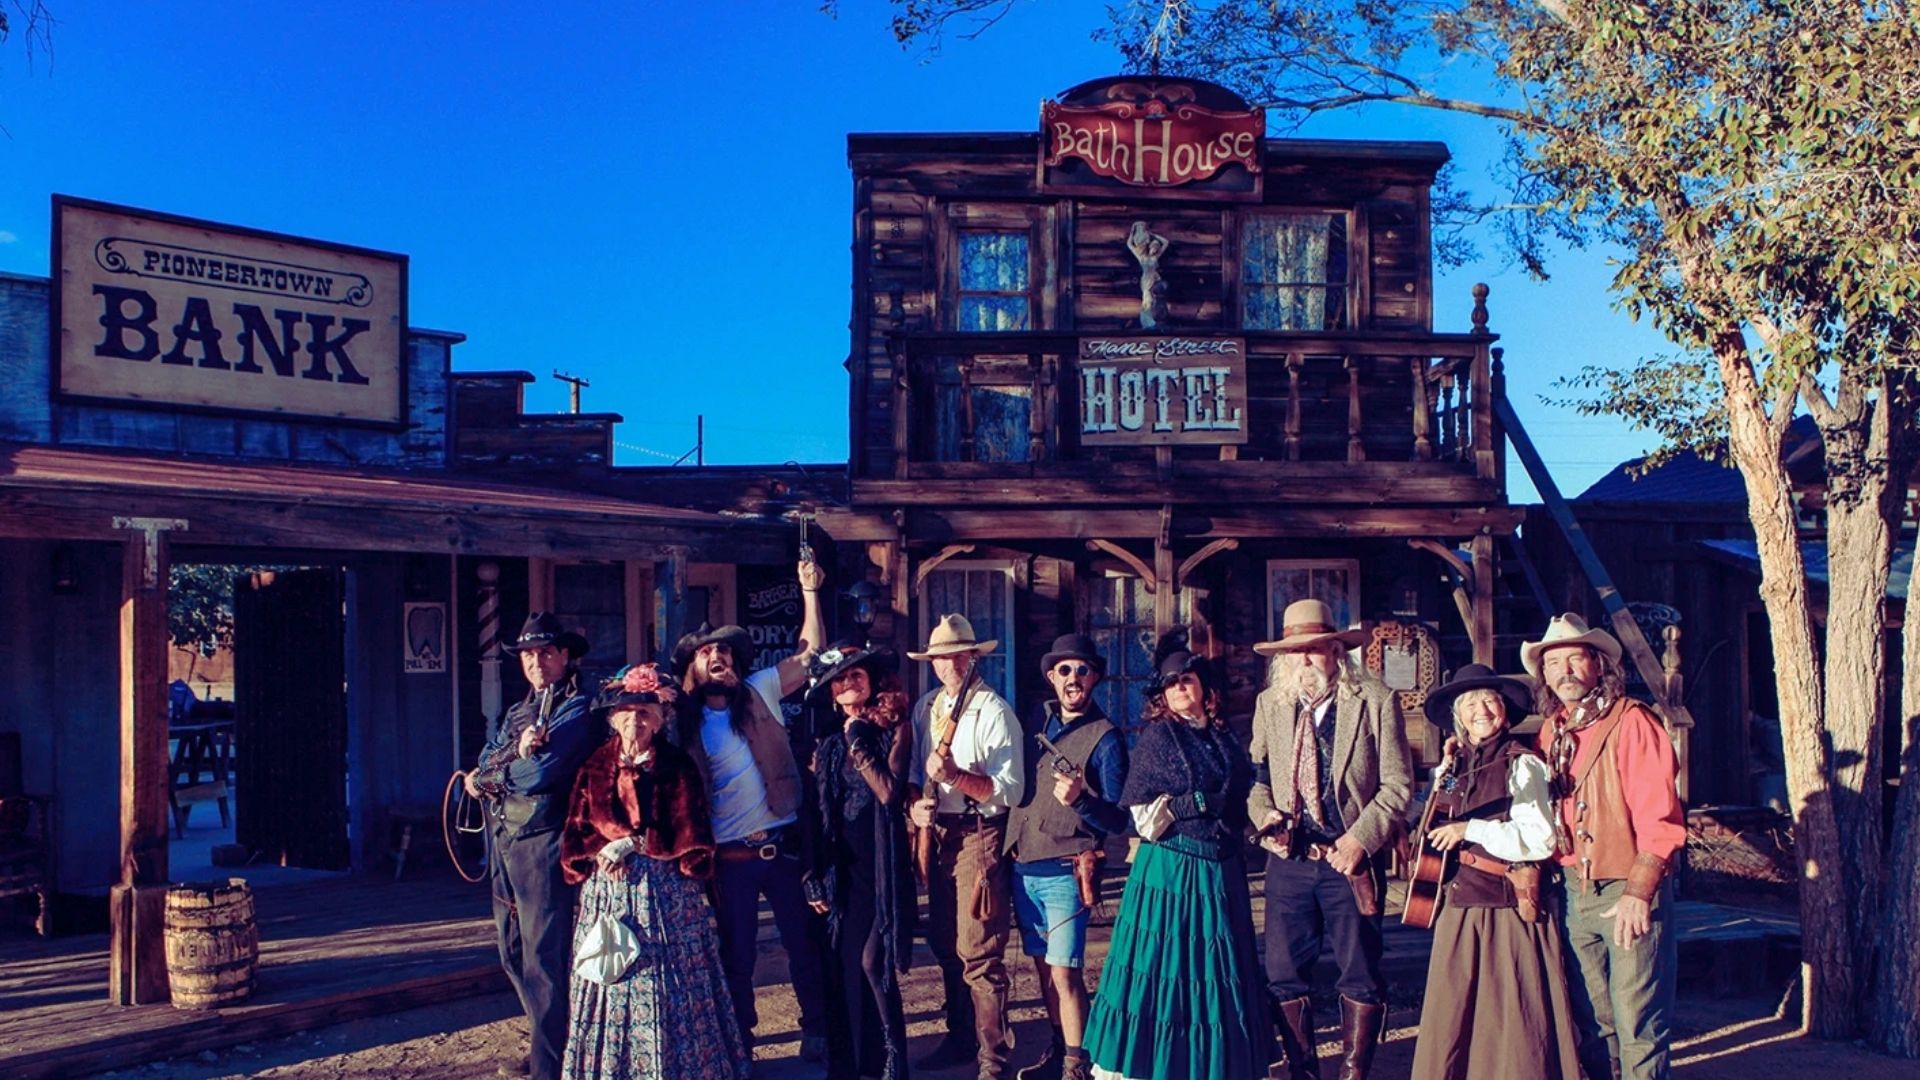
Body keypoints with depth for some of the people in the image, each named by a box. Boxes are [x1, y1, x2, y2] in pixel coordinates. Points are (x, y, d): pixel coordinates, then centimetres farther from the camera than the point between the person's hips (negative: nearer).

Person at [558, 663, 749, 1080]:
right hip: (608, 888, 2)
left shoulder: (678, 767, 1)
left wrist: (633, 842, -12)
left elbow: (690, 834, -6)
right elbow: (577, 832, 6)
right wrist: (599, 850, -13)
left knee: (668, 979, -1)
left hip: (665, 889, -2)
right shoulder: (595, 767, 9)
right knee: (612, 975, 3)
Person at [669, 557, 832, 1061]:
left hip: (784, 844, 0)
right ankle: (738, 1034, 28)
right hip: (729, 856, 0)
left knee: (805, 940, 9)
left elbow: (810, 653, 0)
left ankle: (817, 1029, 24)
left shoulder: (759, 693, 1)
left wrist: (810, 590, -7)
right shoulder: (685, 722, 1)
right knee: (735, 951, 12)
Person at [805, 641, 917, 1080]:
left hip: (882, 863, -4)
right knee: (847, 962, 5)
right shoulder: (830, 744, 10)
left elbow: (889, 791, -16)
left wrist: (859, 743, -11)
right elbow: (820, 814, 10)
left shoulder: (894, 729, -2)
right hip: (843, 867, 4)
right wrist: (815, 879, 9)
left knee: (873, 959, -9)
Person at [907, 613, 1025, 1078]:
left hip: (978, 836, -7)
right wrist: (916, 806, -3)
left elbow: (1010, 790, -16)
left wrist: (955, 776, -28)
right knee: (946, 947, 16)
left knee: (977, 951, -7)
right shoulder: (925, 708, 9)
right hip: (936, 835, 7)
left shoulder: (994, 712, -11)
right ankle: (960, 1038, 31)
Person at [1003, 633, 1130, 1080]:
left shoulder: (1104, 737, -8)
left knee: (1064, 972, -7)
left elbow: (1117, 819, -10)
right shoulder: (1037, 720, 8)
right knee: (1043, 967, 14)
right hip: (1024, 868, 6)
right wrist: (1010, 848, 10)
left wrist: (1080, 799, -28)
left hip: (1066, 872, -6)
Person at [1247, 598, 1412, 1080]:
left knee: (1361, 977, 4)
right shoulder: (1269, 703, 8)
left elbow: (1398, 783, -4)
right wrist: (1265, 814, -8)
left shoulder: (1375, 700, -3)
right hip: (1289, 859, 3)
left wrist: (1361, 839, -13)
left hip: (1350, 859, -3)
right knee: (1283, 974, 6)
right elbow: (1257, 777, 12)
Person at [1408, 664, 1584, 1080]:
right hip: (1460, 905, 7)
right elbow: (1435, 828, 22)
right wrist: (1444, 771, 14)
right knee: (1454, 1017, 9)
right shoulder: (1460, 764, 13)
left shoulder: (1521, 764, -6)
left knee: (1511, 1021, 0)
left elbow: (1541, 841, -15)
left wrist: (1470, 830, -15)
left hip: (1508, 908, -6)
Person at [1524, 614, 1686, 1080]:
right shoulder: (1551, 730, 10)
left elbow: (1661, 818, -16)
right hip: (1575, 892, 6)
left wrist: (1638, 892, -21)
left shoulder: (1631, 722, -10)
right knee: (1590, 1020, 13)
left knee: (1636, 1026, -3)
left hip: (1629, 891, -6)